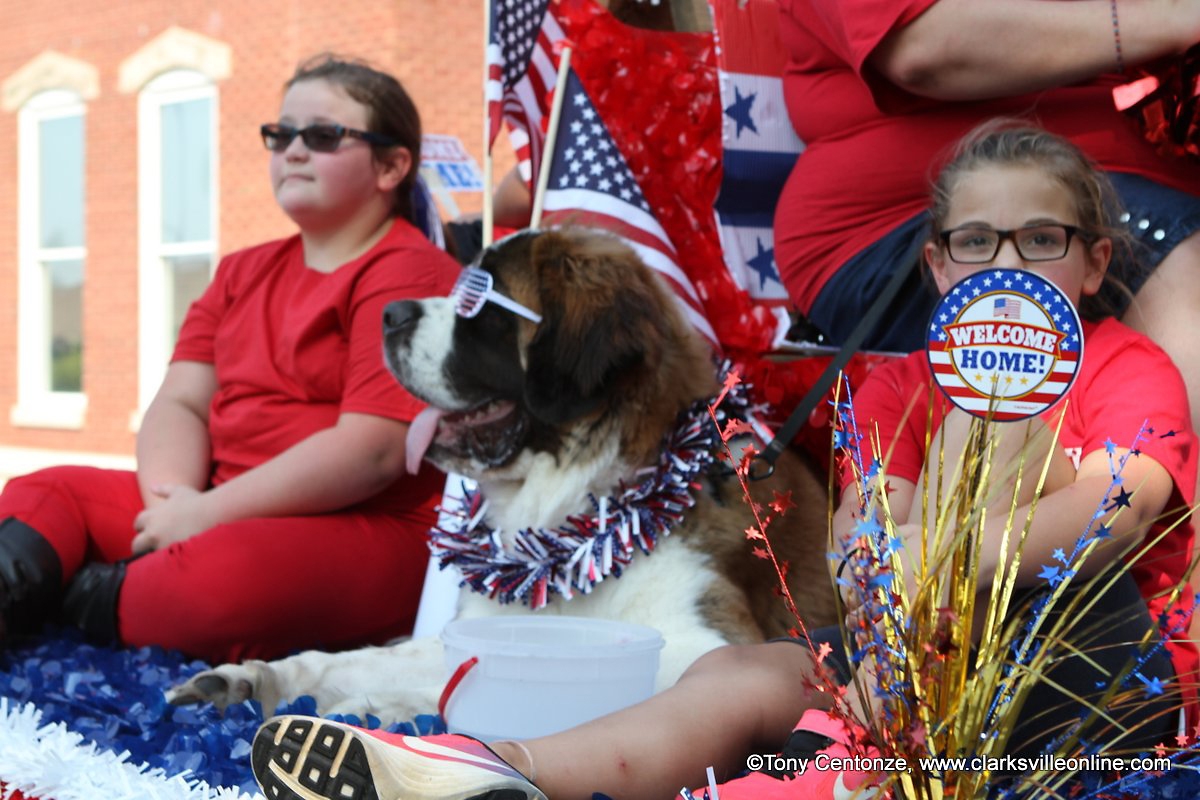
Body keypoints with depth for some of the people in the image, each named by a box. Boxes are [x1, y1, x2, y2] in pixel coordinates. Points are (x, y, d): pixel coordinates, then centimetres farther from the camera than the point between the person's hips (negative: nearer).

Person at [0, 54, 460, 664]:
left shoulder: (410, 275, -7)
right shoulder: (242, 273, 19)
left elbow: (372, 451, -18)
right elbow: (180, 403, 11)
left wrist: (207, 512, -15)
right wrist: (171, 498, -11)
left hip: (365, 532, -8)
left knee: (221, 575, -37)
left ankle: (73, 601, -13)